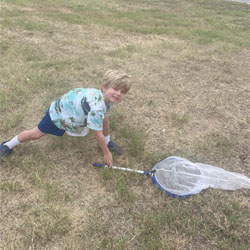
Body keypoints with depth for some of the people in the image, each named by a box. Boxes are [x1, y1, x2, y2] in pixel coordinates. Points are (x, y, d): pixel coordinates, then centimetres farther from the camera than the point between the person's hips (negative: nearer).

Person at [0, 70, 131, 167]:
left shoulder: (107, 96, -18)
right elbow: (98, 135, -35)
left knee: (104, 118, -1)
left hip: (73, 109, 8)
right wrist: (107, 153, -21)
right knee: (36, 134, 8)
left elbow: (104, 117, 0)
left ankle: (108, 142, 25)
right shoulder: (97, 107, -45)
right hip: (59, 113, -7)